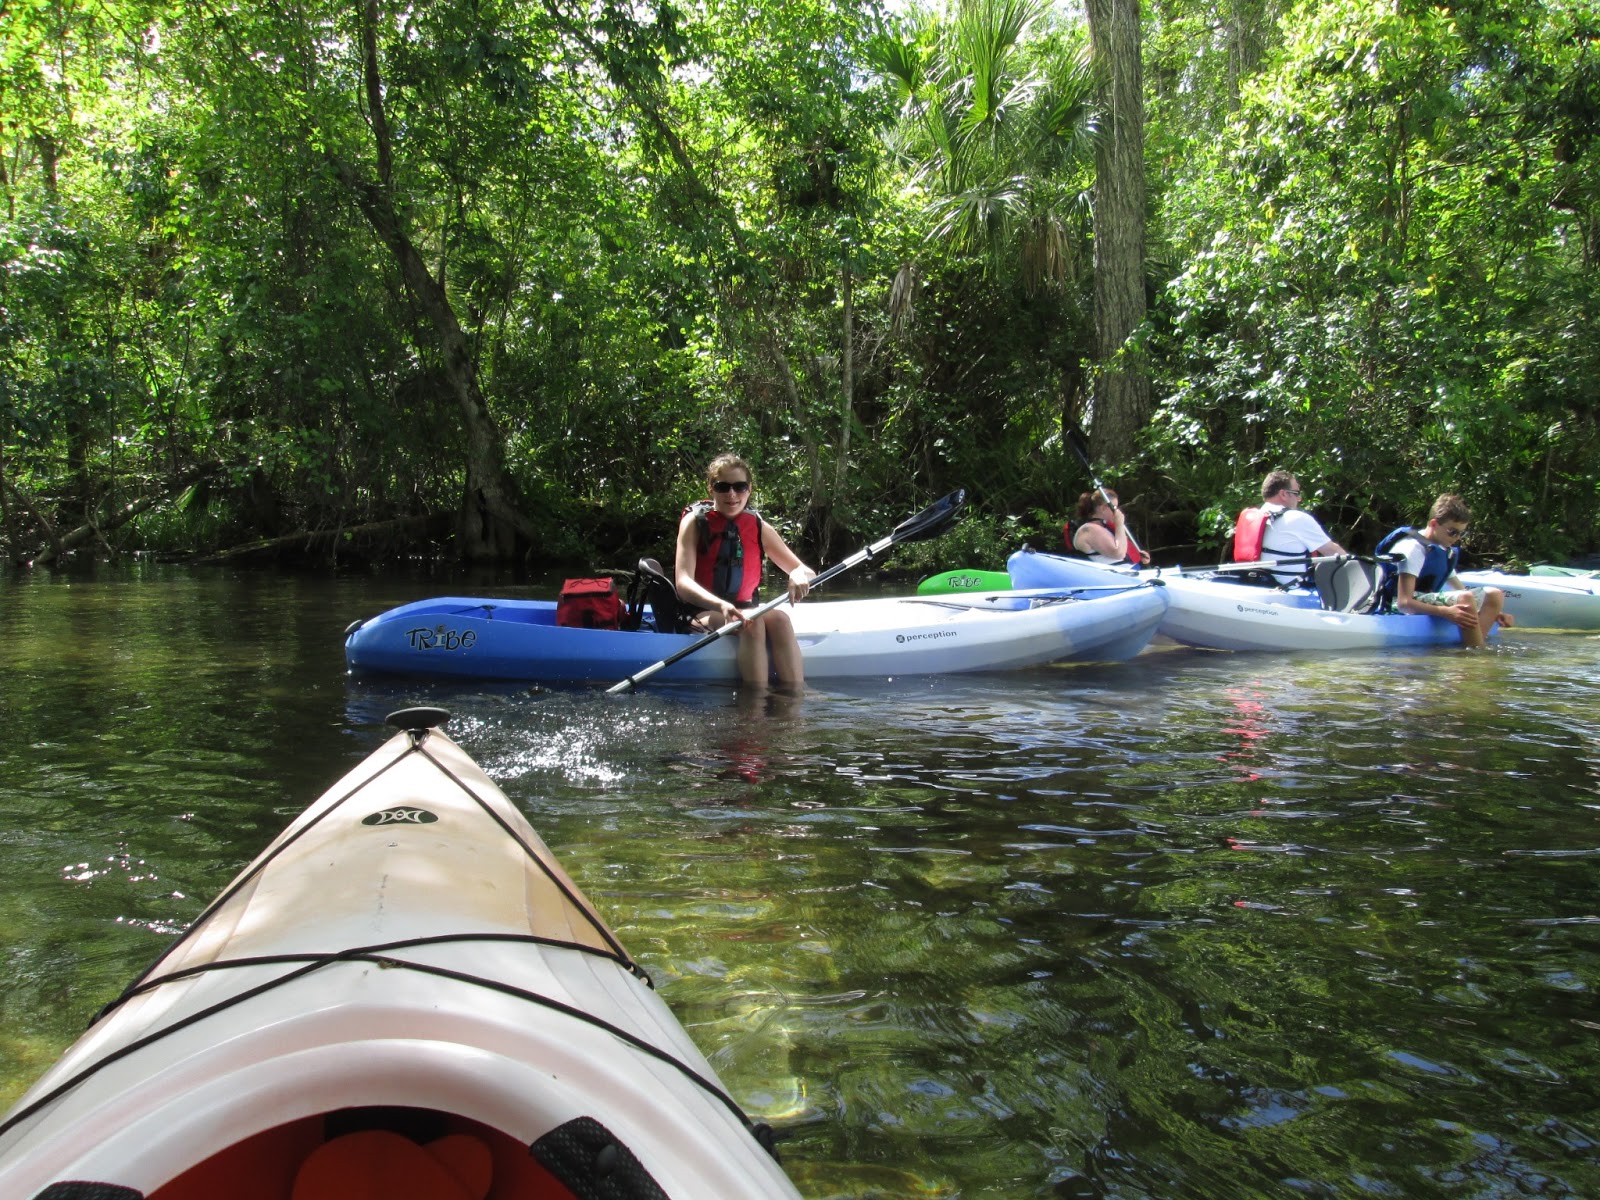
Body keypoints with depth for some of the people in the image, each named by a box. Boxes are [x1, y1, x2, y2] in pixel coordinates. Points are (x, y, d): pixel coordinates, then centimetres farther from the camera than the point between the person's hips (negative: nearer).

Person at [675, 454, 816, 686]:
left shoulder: (758, 527, 5)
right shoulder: (695, 521, -4)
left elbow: (806, 571, 6)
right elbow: (683, 584, -18)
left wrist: (799, 575, -21)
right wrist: (721, 606, -37)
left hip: (744, 610, 4)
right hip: (703, 613, -4)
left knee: (779, 619, -28)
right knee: (753, 623, -33)